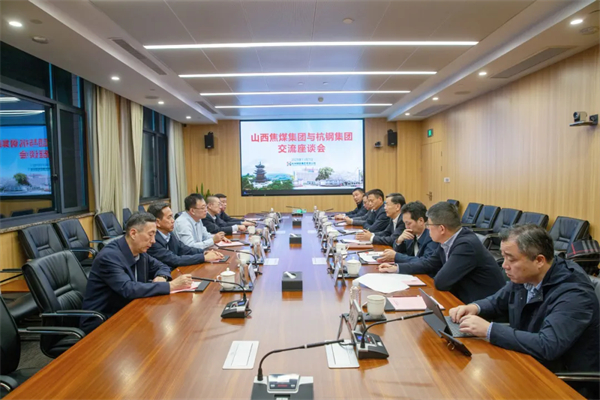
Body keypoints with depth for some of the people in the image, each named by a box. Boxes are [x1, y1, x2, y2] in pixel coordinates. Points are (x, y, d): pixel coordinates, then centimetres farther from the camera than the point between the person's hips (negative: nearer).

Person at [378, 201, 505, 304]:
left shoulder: (466, 245, -26)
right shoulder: (450, 240, -1)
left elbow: (441, 282, -27)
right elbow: (430, 263, 13)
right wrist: (396, 268, 7)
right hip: (464, 299, 7)